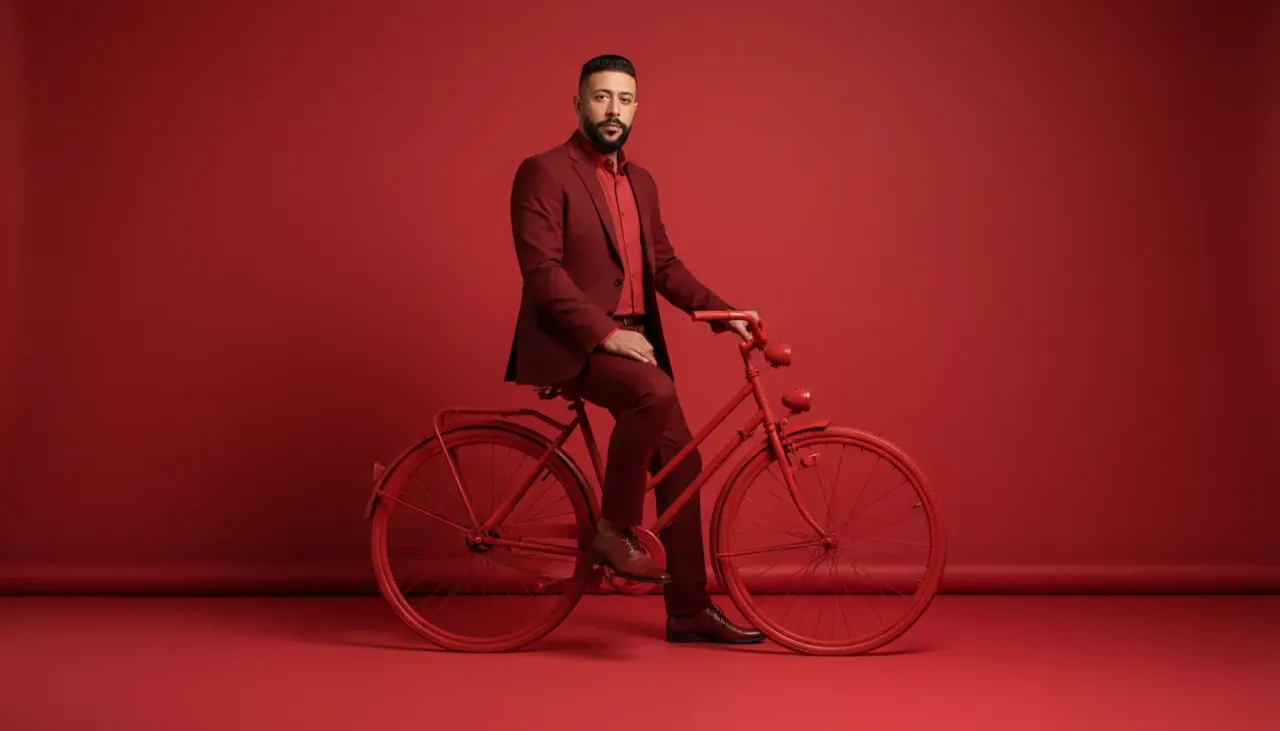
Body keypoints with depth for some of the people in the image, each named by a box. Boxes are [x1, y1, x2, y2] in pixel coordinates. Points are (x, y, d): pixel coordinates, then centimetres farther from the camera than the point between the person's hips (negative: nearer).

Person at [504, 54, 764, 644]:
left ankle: (689, 611, 15)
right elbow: (542, 270, -16)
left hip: (631, 339, 8)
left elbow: (664, 267, 15)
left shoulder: (640, 183, 16)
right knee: (655, 391, -34)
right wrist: (606, 333, -23)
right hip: (567, 344, -8)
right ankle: (614, 532, -16)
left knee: (681, 461, 5)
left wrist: (723, 313, 0)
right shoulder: (544, 173, -8)